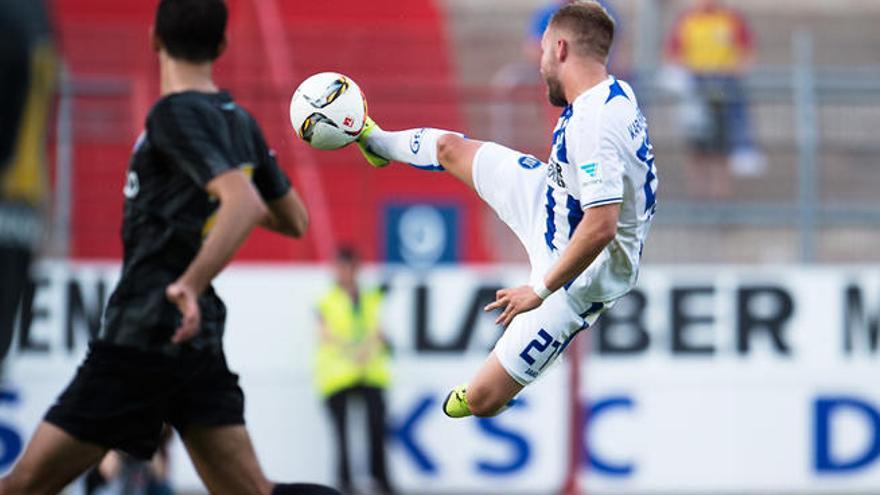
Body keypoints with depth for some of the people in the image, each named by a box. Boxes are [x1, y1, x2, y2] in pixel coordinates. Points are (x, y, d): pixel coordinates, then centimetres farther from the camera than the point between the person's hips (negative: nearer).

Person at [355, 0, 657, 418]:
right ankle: (376, 142, 52)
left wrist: (540, 290, -29)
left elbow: (600, 228, -40)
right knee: (450, 148, 20)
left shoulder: (593, 126, -36)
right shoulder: (612, 91, -5)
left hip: (581, 275, -9)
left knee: (480, 400, -10)